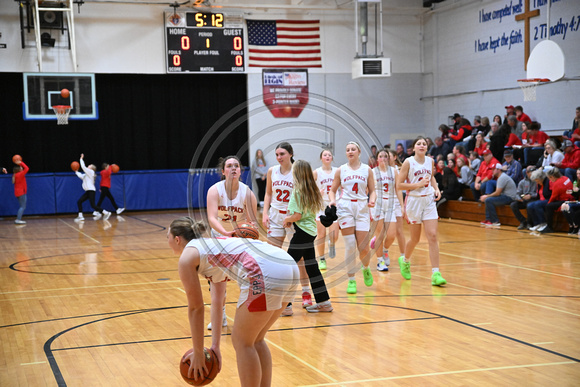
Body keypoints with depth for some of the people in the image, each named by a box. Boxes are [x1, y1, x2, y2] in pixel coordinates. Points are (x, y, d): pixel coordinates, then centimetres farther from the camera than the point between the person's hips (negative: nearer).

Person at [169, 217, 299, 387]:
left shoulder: (186, 258, 9)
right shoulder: (210, 245, 33)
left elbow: (195, 308, 13)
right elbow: (217, 301, 35)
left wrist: (198, 353, 21)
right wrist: (215, 345, 37)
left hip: (266, 274, -8)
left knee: (242, 342, 10)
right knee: (255, 340, 23)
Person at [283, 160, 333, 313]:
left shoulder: (297, 191, -15)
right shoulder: (313, 190, 10)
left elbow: (297, 215, -18)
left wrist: (287, 219, 0)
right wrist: (291, 217, 9)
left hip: (302, 232, -9)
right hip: (311, 231, 9)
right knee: (312, 267, 14)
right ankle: (323, 302, 19)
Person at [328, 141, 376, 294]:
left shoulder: (367, 170, 7)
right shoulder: (341, 170, 7)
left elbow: (372, 190, 9)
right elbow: (332, 190, 13)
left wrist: (372, 200, -11)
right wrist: (332, 200, -7)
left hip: (362, 208, 0)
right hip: (345, 207, 0)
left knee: (363, 248, -4)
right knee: (350, 245, -7)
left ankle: (366, 269, 28)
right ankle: (351, 280, 3)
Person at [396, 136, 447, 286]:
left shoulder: (430, 161, 6)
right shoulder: (408, 162, -8)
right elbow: (399, 184, -9)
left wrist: (436, 188, 8)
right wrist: (418, 184, -18)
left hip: (429, 201, 3)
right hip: (414, 200, -3)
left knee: (432, 236, -8)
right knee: (415, 239, 7)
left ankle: (435, 274, -9)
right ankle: (405, 260, 38)